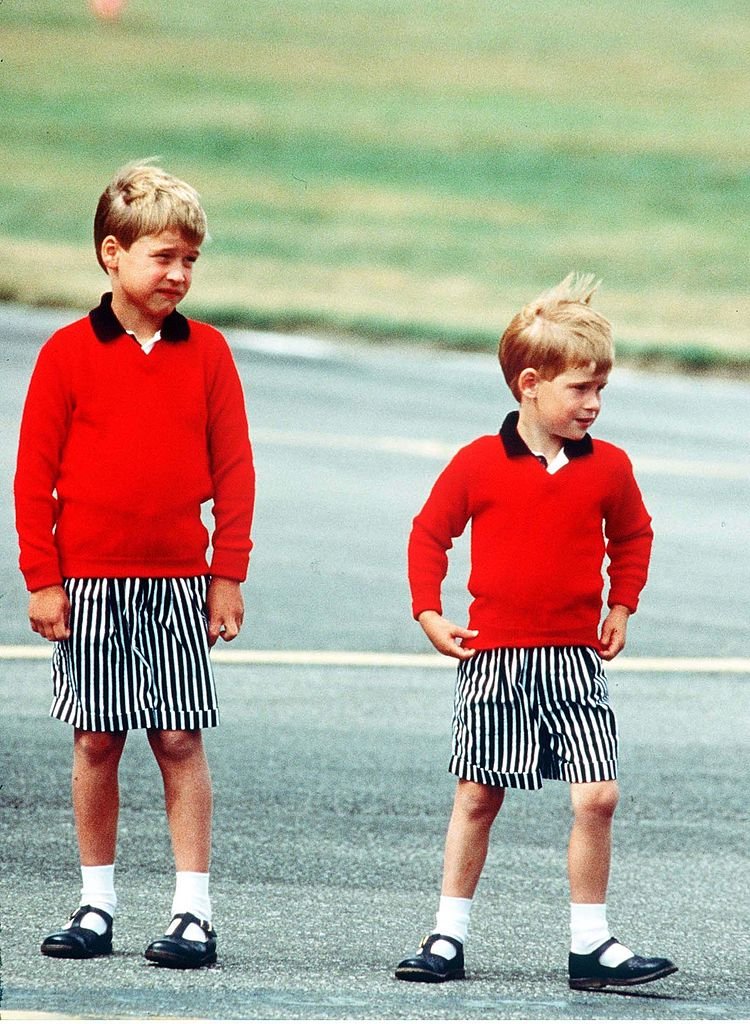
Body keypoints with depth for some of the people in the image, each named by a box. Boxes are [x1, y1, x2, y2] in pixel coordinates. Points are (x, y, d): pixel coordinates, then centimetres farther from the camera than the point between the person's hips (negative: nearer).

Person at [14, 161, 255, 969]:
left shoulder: (205, 352, 2)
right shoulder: (69, 353, -2)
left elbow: (234, 470, 5)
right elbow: (35, 472, 0)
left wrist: (228, 575, 2)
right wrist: (42, 578, -4)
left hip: (179, 581, 0)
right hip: (90, 582, 0)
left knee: (180, 740, 0)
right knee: (96, 742, 5)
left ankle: (193, 911, 2)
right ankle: (96, 904, 14)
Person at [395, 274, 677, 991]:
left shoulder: (608, 468, 2)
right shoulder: (478, 463, -5)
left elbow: (632, 536, 19)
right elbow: (430, 533, 6)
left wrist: (621, 608, 10)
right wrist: (429, 614, -1)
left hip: (574, 657, 2)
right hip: (493, 656, -2)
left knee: (597, 797, -7)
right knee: (477, 797, 5)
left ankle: (590, 945, 2)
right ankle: (448, 937, 15)